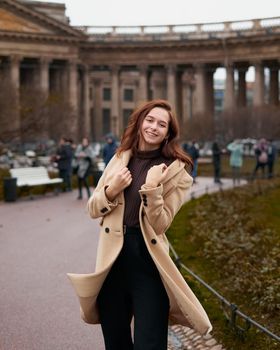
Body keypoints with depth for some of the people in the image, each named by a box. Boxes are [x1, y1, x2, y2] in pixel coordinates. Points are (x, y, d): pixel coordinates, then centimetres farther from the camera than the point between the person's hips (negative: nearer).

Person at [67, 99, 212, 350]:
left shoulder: (176, 170, -3)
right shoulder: (120, 159, 8)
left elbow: (160, 224, -9)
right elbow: (93, 209, 10)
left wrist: (151, 188, -21)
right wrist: (111, 191, -9)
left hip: (148, 261, -4)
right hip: (113, 258, 4)